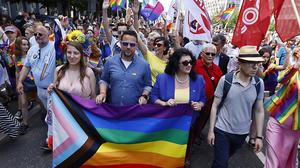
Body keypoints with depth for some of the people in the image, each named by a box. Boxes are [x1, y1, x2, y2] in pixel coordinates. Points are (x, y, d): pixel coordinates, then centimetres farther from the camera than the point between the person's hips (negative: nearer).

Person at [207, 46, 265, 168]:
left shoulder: (259, 83, -7)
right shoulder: (225, 80, -16)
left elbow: (259, 111, 1)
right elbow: (215, 106, -9)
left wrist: (259, 136, 0)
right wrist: (211, 130, -8)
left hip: (242, 133, 3)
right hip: (222, 130, -3)